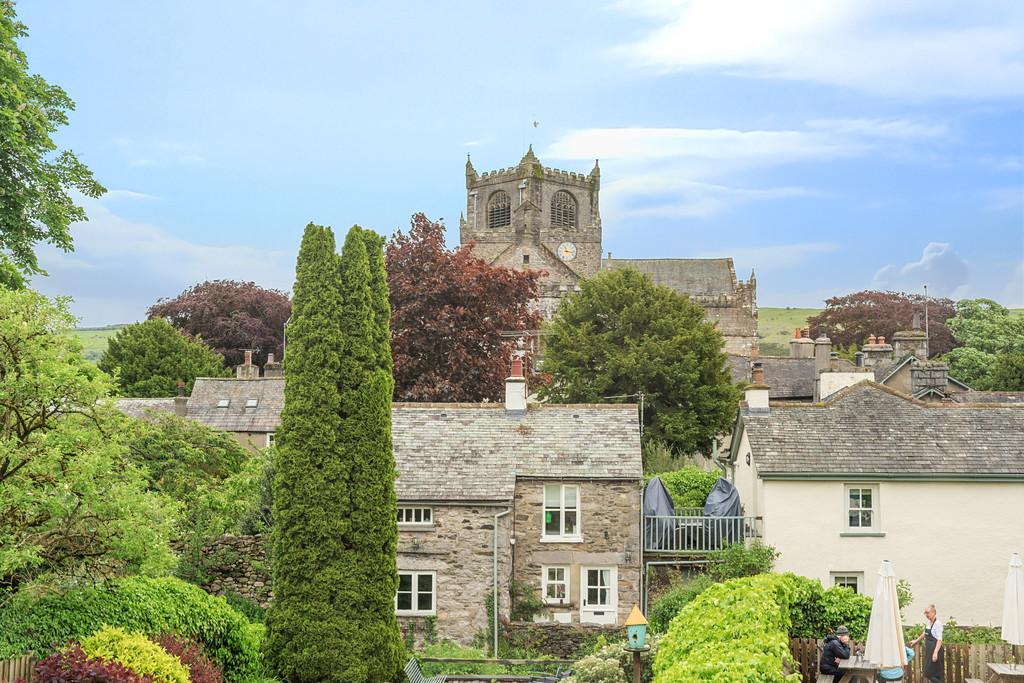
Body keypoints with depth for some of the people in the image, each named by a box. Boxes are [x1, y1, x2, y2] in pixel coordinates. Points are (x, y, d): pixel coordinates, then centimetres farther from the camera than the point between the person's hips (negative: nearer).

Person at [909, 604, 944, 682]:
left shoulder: (937, 623, -15)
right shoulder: (928, 622, 10)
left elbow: (939, 640, -20)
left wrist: (935, 652, -28)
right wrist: (916, 641, 39)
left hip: (935, 649, -9)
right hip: (928, 650, 9)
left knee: (930, 674, -10)